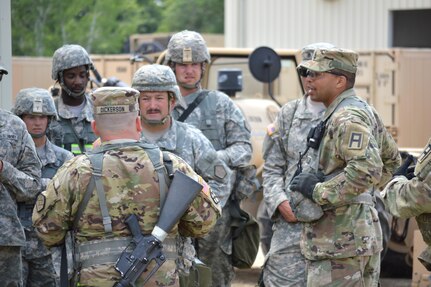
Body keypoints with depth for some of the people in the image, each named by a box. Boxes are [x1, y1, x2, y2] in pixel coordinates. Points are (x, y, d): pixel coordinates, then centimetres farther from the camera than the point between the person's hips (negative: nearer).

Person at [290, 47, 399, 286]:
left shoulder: (348, 118, -15)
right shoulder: (363, 110, 17)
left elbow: (367, 170, -28)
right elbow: (391, 158, 28)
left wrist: (318, 191, -19)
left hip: (341, 240, -11)